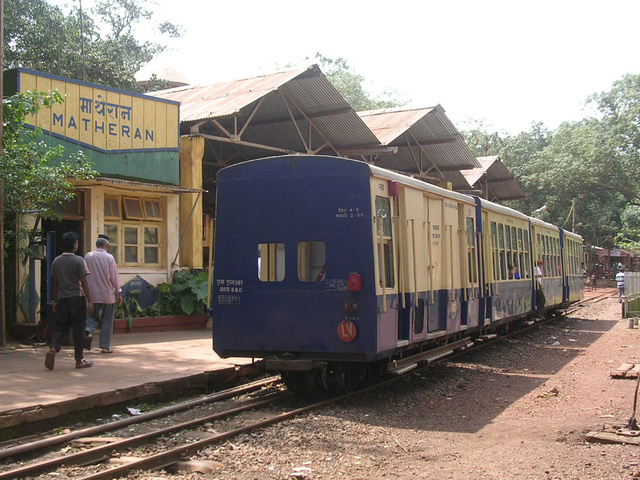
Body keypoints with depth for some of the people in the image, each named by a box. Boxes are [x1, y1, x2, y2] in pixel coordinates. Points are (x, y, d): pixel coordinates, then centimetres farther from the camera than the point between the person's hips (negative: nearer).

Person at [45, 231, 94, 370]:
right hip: (77, 298, -4)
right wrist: (90, 301, -9)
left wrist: (55, 301, 18)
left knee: (60, 327, 10)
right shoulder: (78, 260, -9)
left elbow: (55, 283, 10)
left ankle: (53, 349, -16)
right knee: (78, 329, 3)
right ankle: (79, 360, 9)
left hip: (62, 299, 4)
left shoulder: (56, 261, 5)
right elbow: (84, 282, -11)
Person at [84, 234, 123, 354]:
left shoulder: (88, 256, -1)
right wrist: (119, 292, 3)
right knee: (107, 321, 6)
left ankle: (88, 332, -14)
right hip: (107, 294, -2)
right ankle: (105, 346, 8)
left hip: (92, 293, 2)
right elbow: (114, 276, -6)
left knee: (92, 316, 16)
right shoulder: (109, 257, -9)